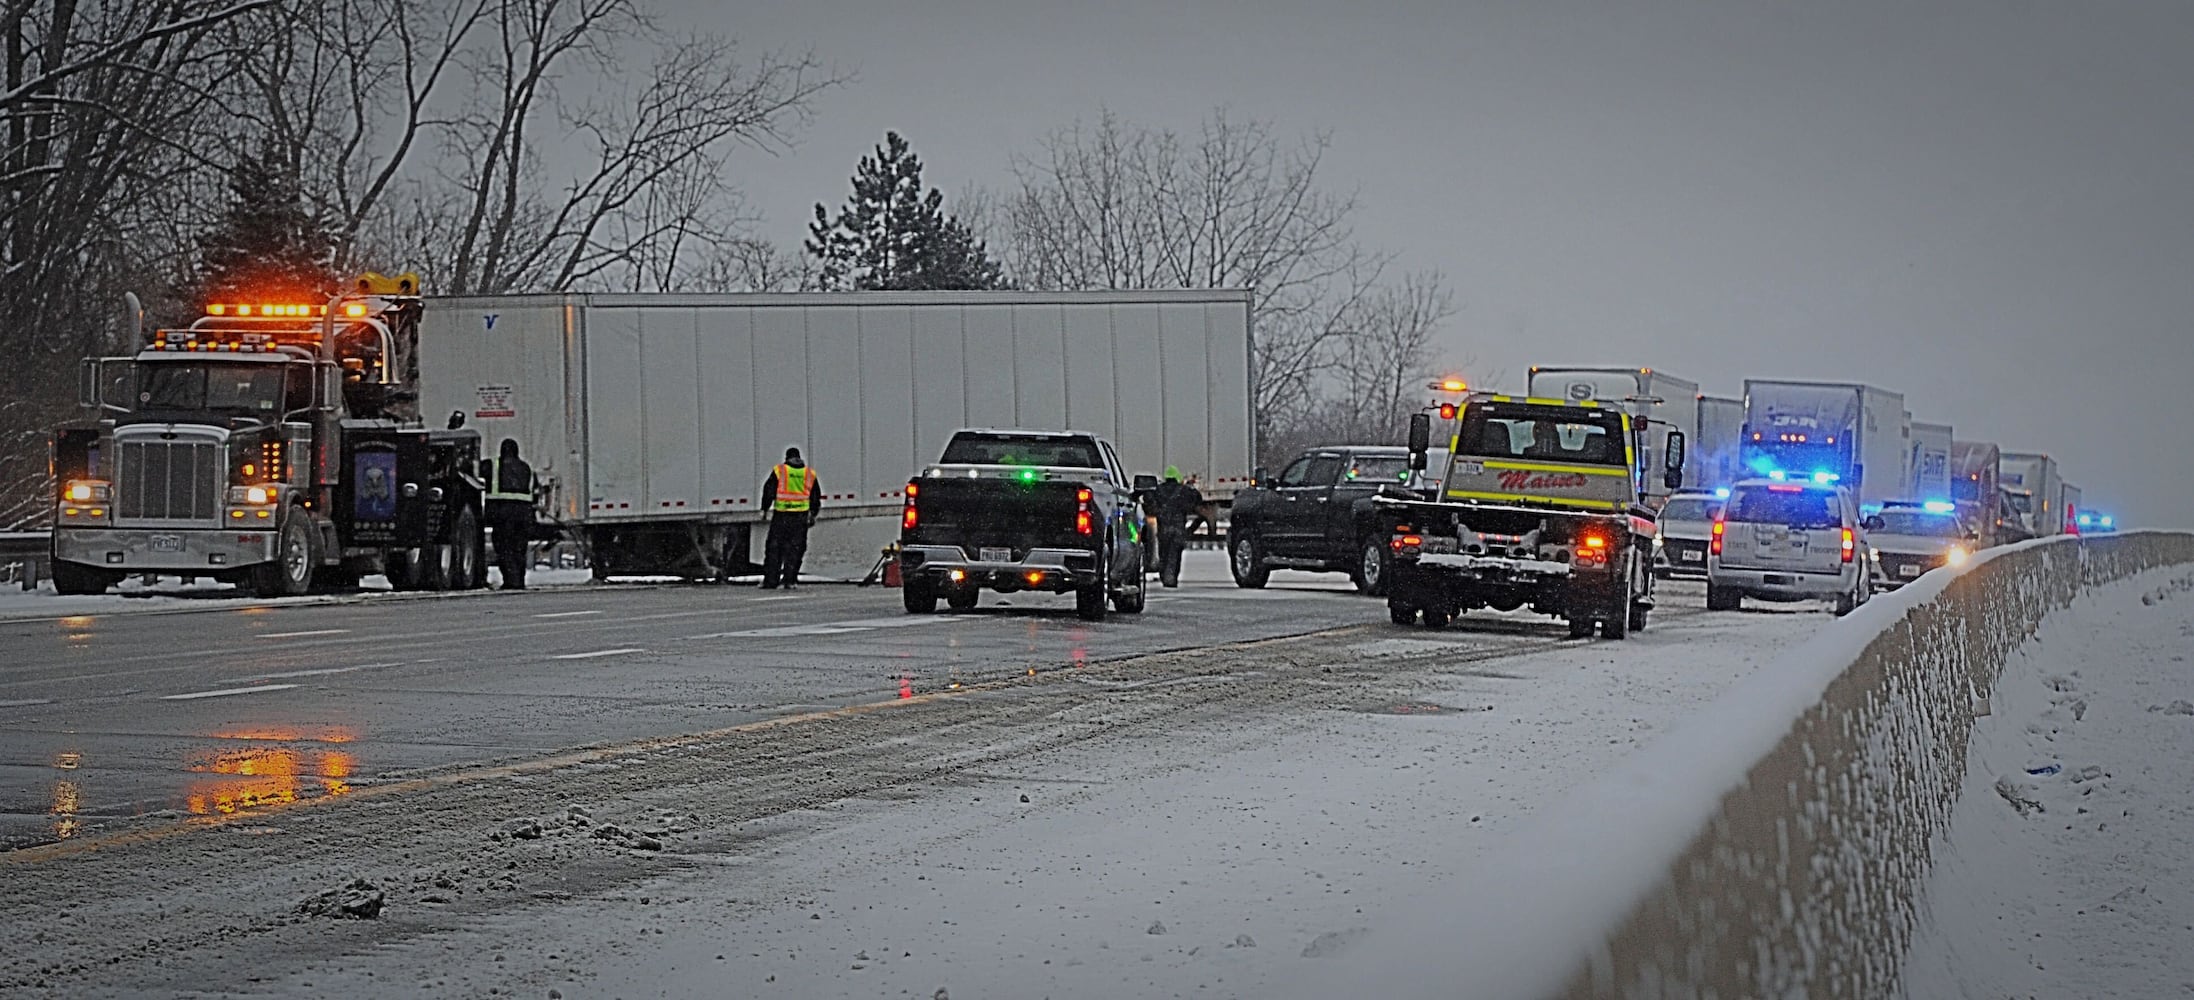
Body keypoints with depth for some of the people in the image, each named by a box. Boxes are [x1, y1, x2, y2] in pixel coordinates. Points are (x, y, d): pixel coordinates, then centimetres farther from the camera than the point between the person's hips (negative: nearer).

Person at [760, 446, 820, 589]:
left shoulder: (779, 471, 0)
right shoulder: (810, 474, 9)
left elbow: (769, 491, 0)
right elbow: (815, 498, 15)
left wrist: (764, 508, 10)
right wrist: (813, 514, 25)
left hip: (781, 516, -2)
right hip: (801, 517, 2)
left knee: (774, 548, 4)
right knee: (795, 549, 7)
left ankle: (771, 581, 0)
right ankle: (789, 580, 2)